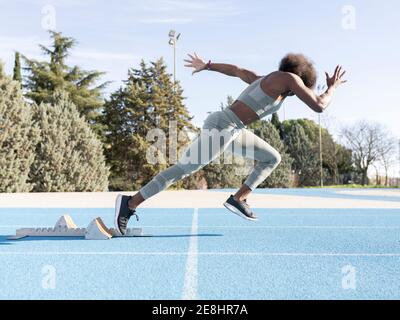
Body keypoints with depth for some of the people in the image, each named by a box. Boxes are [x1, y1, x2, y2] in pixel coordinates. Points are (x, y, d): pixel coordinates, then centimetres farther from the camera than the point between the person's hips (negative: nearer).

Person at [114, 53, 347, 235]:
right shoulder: (289, 77, -3)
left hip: (231, 128, 10)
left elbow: (235, 70, 32)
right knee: (181, 170, -4)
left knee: (273, 159, 12)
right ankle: (129, 204, 4)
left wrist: (206, 66, 43)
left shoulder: (264, 80, 21)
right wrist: (333, 86, 13)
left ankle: (238, 199, 10)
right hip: (221, 126, -10)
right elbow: (319, 106, -6)